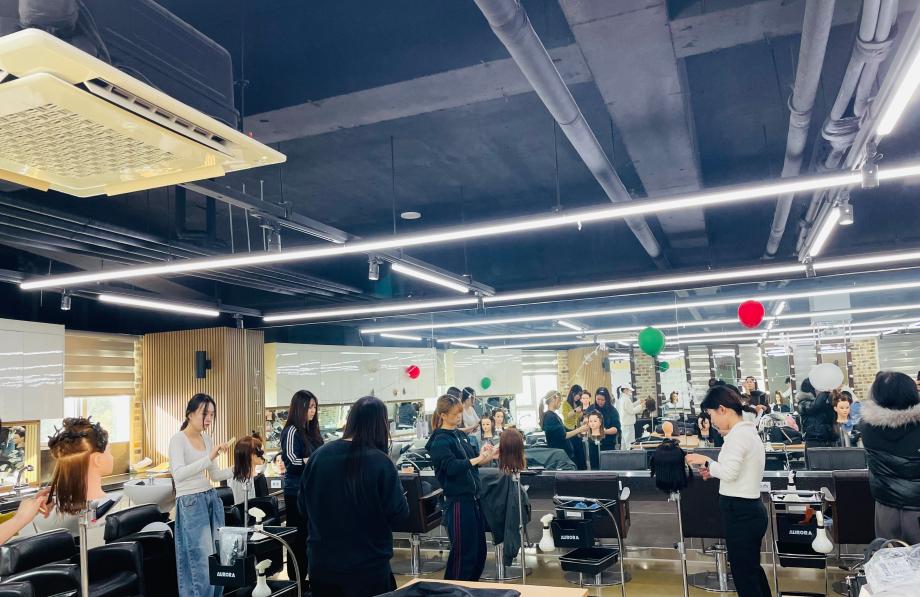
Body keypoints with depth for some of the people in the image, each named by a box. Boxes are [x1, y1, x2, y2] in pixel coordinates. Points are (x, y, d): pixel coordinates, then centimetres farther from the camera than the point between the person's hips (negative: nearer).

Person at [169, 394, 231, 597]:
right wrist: (209, 457, -34)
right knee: (203, 564, -6)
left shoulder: (207, 439, 10)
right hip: (190, 503, -7)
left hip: (211, 499, 7)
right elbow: (178, 474, -27)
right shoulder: (178, 440, -11)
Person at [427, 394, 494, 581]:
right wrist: (478, 459, -26)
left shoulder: (461, 434, 11)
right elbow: (451, 467, -24)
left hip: (473, 497, 8)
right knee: (463, 551, 1)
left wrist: (481, 454, 0)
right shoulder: (440, 441, -12)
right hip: (458, 500, -8)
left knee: (479, 548, 15)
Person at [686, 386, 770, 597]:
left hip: (740, 512, -10)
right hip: (750, 510, 10)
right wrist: (713, 470, 9)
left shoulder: (738, 434, -19)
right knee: (752, 570, 22)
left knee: (744, 575, 2)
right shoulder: (748, 430, 12)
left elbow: (729, 473, -24)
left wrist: (706, 461, -9)